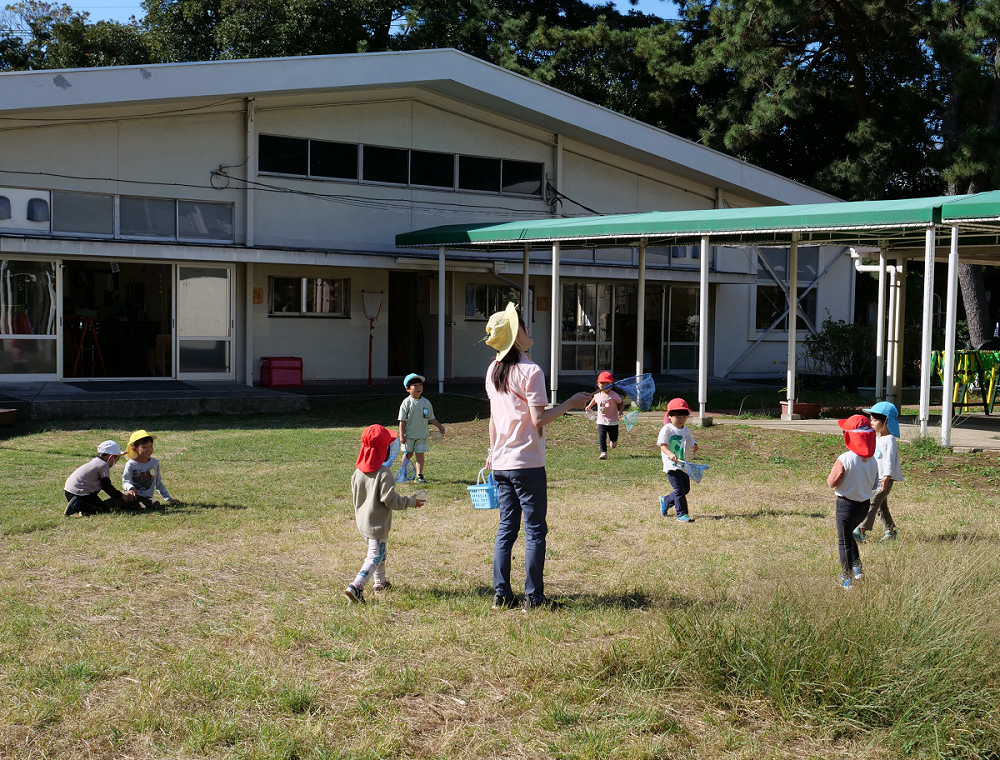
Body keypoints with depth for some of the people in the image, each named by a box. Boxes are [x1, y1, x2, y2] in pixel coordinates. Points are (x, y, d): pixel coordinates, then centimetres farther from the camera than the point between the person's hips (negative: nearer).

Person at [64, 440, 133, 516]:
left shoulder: (95, 462, 21)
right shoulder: (103, 465, -9)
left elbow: (104, 485, 26)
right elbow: (107, 486, -10)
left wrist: (117, 495, 24)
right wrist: (121, 496, 1)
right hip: (79, 492, -10)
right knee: (103, 508, -10)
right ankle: (78, 505, -24)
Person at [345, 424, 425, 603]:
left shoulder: (358, 472, 0)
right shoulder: (384, 473, -21)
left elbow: (354, 496, 10)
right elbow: (389, 499, -20)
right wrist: (411, 501, -7)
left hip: (362, 521, 8)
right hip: (378, 524, -8)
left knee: (378, 553, 25)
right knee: (375, 556, -3)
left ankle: (380, 582, 39)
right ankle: (356, 587, -17)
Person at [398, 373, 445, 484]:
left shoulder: (426, 402, 2)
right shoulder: (406, 403, -9)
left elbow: (431, 418, 13)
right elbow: (402, 420, -8)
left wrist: (439, 426, 8)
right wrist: (401, 435, -12)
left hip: (422, 435, 2)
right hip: (409, 434, -2)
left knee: (420, 454, 0)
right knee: (408, 454, 9)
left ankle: (419, 475, 1)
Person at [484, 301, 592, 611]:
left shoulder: (493, 371, 9)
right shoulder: (530, 371, -13)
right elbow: (539, 419, -16)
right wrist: (571, 403, -7)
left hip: (501, 463, 7)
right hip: (527, 463, -7)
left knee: (506, 528, 11)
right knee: (535, 530, 1)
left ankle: (501, 594, 12)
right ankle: (533, 597, 4)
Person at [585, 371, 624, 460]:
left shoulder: (613, 395, -15)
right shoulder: (597, 395, -2)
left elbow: (621, 403, -5)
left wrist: (620, 412, -17)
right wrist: (589, 406, 23)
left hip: (613, 421, -2)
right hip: (601, 421, 2)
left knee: (613, 438, 15)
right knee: (601, 437, -12)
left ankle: (614, 441, 51)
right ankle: (603, 452, -11)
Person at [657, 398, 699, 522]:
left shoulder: (686, 431, 10)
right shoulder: (666, 429, -9)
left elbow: (692, 443, 10)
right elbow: (663, 445, -17)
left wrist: (695, 447, -15)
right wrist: (670, 454, -37)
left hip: (684, 465, 7)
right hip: (671, 466, -7)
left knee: (686, 489, 15)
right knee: (679, 490, -12)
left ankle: (665, 501, 36)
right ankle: (681, 514, -5)